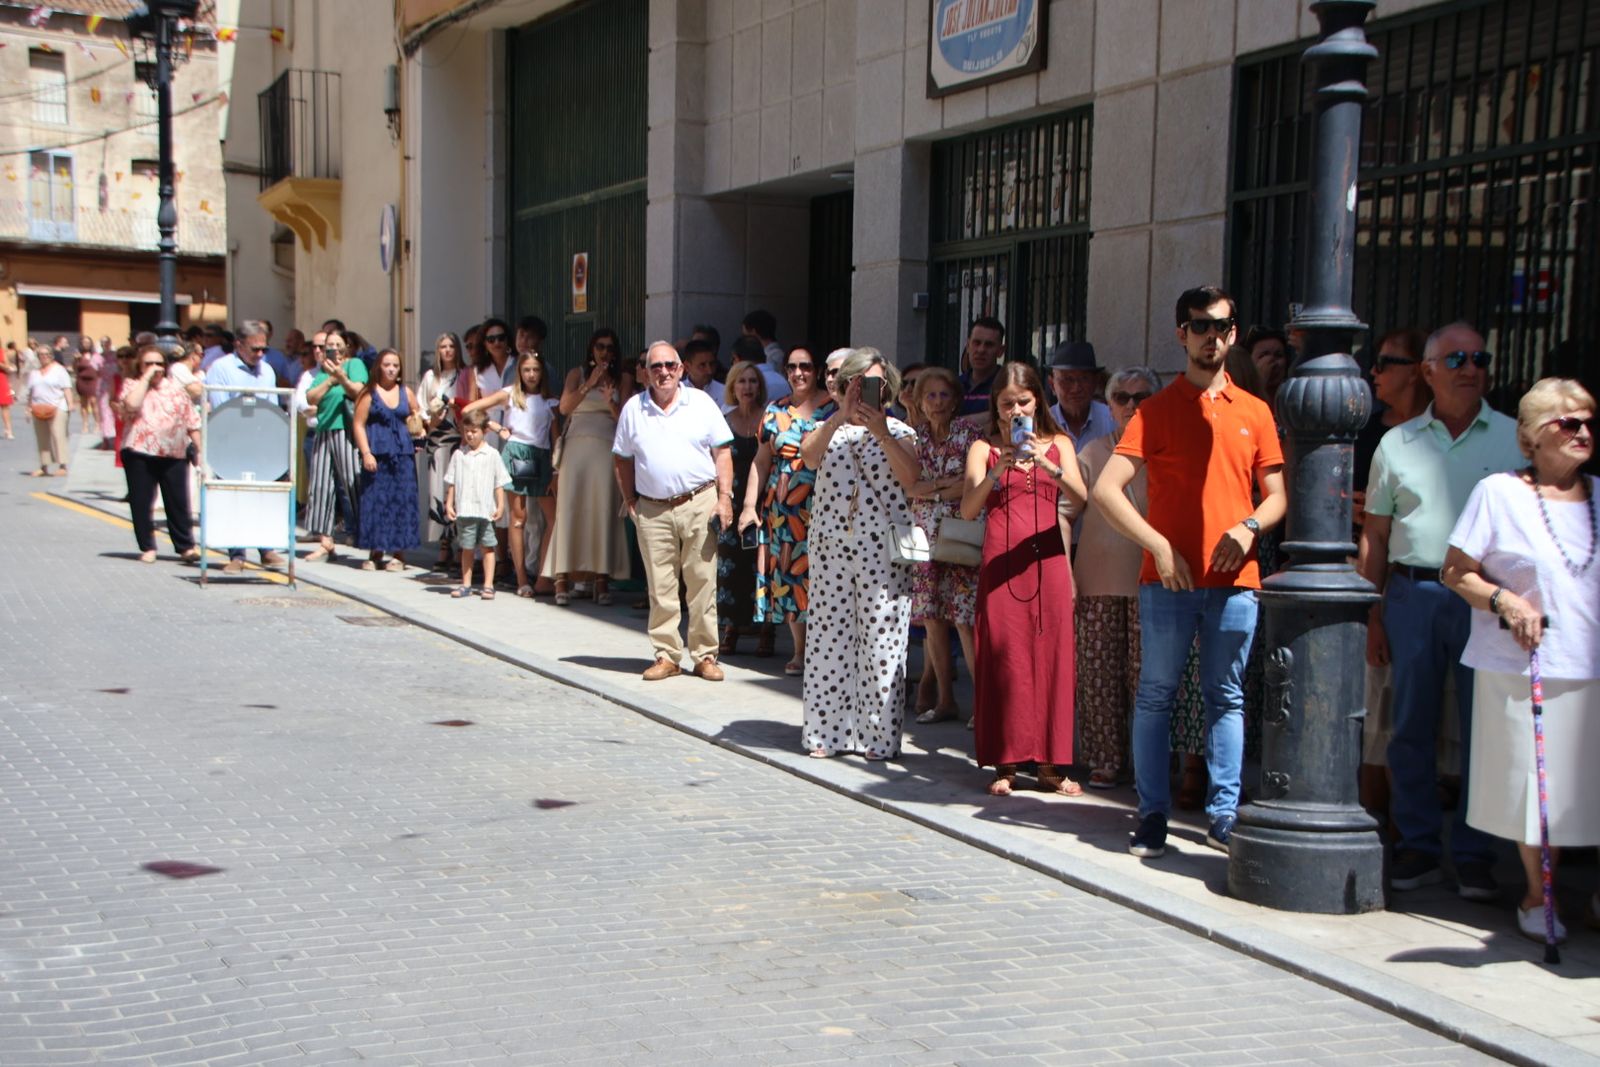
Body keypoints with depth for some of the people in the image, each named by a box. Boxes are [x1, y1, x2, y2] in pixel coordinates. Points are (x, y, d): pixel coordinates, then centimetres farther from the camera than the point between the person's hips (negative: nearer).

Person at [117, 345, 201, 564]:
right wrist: (146, 378, -10)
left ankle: (186, 546, 9)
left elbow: (192, 422, 11)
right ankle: (147, 548, 12)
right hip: (139, 453, -1)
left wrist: (199, 451, 6)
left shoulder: (176, 389, 11)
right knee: (141, 502, 2)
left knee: (178, 502, 2)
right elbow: (131, 404, -17)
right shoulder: (132, 385, 7)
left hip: (174, 455, 1)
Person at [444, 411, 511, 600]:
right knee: (467, 548, 9)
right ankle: (466, 584, 17)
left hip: (486, 510, -2)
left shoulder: (492, 455, 1)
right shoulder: (459, 454, 6)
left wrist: (500, 506, -2)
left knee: (488, 547, 3)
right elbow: (451, 482, 10)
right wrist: (449, 504, 5)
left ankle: (488, 585, 6)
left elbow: (499, 483, 3)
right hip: (464, 510, 2)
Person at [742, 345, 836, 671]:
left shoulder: (833, 407, 1)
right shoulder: (775, 411, 12)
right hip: (781, 506, 4)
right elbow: (762, 461, 13)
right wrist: (750, 503, 6)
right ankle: (800, 650, 11)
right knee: (787, 572, 3)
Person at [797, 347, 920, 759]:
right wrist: (841, 416, -18)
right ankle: (826, 732, 12)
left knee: (882, 639, -4)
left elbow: (911, 478, -9)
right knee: (829, 635, 3)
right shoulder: (829, 428, 14)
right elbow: (808, 455, -9)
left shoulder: (899, 432, 10)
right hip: (831, 544, 2)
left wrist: (880, 432, -14)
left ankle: (880, 736, 3)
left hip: (883, 550, -2)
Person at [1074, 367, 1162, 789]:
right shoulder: (1093, 452, 10)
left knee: (1145, 675, -3)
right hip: (1098, 579, 2)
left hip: (1149, 579, -2)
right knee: (1100, 674, 2)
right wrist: (1067, 577, 2)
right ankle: (1105, 761, 11)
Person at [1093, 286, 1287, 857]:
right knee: (1156, 695, 1)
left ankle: (1224, 814, 12)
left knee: (1227, 698, 6)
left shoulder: (1254, 412, 12)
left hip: (1235, 579, 2)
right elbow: (1107, 490, -6)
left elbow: (1277, 495, 15)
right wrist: (1159, 546, -14)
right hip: (1167, 576, -2)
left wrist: (1250, 526, -6)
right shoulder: (1156, 409, 3)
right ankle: (1152, 815, 8)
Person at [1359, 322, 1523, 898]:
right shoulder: (1397, 443, 11)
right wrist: (1372, 614, 5)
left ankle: (1474, 855, 11)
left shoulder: (1516, 439, 7)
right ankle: (1418, 847, 17)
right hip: (1411, 594, 1)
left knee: (1484, 731, 1)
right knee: (1411, 727, 5)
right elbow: (1375, 534, 11)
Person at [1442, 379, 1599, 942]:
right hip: (1522, 667, -3)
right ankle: (1537, 895, 20)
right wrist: (1503, 600, -15)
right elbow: (1455, 571, -1)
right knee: (1533, 783, 2)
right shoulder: (1497, 493, 0)